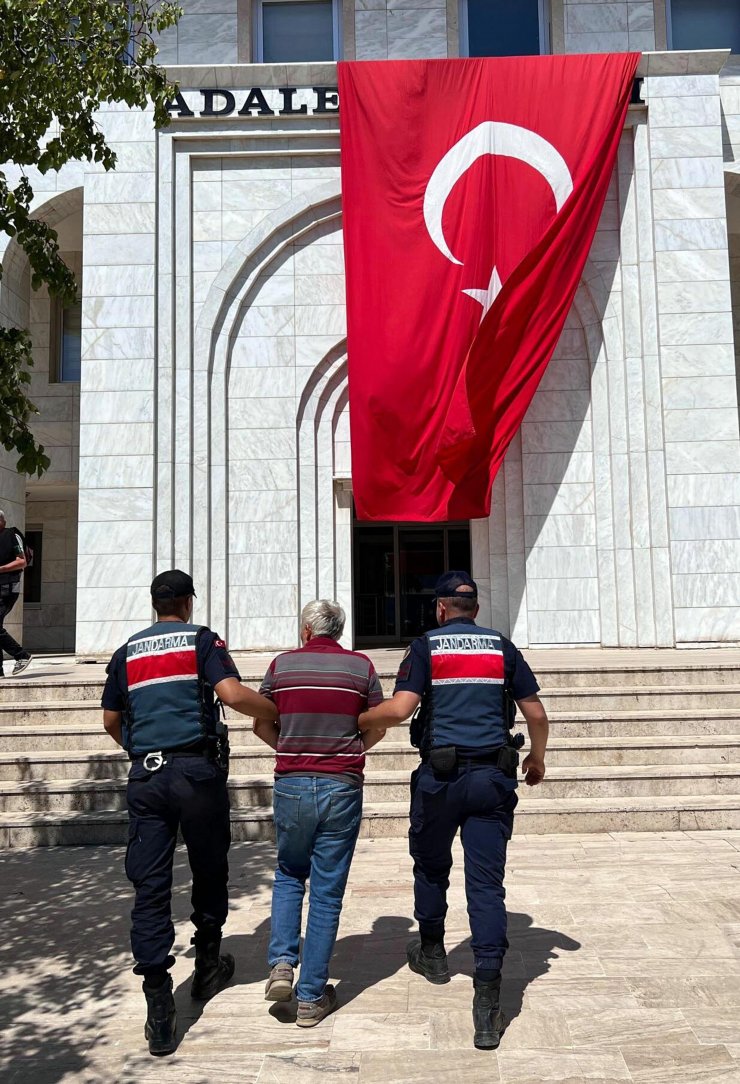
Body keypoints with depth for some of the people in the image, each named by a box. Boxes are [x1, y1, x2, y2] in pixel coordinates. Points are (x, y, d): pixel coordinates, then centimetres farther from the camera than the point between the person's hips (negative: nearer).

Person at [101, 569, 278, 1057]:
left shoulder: (128, 651, 14)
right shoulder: (202, 640, 1)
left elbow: (111, 719, 19)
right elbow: (233, 694, -14)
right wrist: (280, 710, 0)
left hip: (146, 775, 3)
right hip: (197, 769, -3)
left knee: (150, 887, 2)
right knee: (209, 871, 17)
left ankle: (160, 1011, -2)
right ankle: (208, 968, 33)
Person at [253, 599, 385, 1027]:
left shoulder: (281, 664, 1)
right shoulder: (361, 665, 0)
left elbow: (262, 726, 7)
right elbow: (378, 726, 6)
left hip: (291, 784, 1)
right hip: (342, 787, -1)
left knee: (289, 875, 23)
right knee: (327, 892, 7)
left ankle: (282, 962, 9)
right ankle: (312, 996, 13)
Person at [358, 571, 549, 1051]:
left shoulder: (427, 646, 0)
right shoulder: (502, 646, 8)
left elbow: (399, 708, -13)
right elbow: (536, 713, 8)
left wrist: (355, 721, 4)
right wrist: (537, 759, 25)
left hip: (441, 774, -1)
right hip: (493, 776, 2)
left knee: (431, 867, 22)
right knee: (487, 884, 1)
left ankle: (432, 952, 41)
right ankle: (488, 1002, -4)